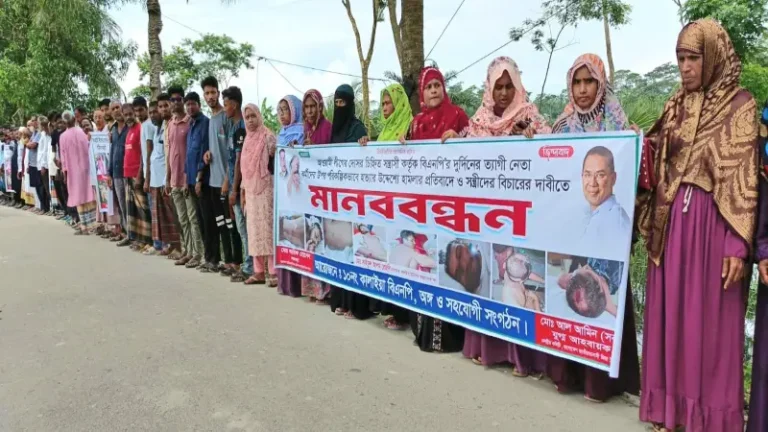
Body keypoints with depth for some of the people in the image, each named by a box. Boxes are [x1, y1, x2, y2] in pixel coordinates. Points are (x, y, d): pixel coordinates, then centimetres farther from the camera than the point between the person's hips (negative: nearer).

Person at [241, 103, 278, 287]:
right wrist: (243, 191, 16)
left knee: (268, 228, -8)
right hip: (250, 190, 7)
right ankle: (259, 270, 13)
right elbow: (245, 167, 18)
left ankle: (273, 271, -5)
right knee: (254, 230, 7)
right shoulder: (247, 140, 16)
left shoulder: (268, 137, -4)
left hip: (266, 189, -7)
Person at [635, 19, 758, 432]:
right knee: (670, 312, 8)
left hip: (713, 223, -5)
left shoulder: (740, 106, -2)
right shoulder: (677, 106, 13)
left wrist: (739, 245, -15)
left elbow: (744, 179, -9)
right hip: (671, 221, 5)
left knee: (708, 318, 2)